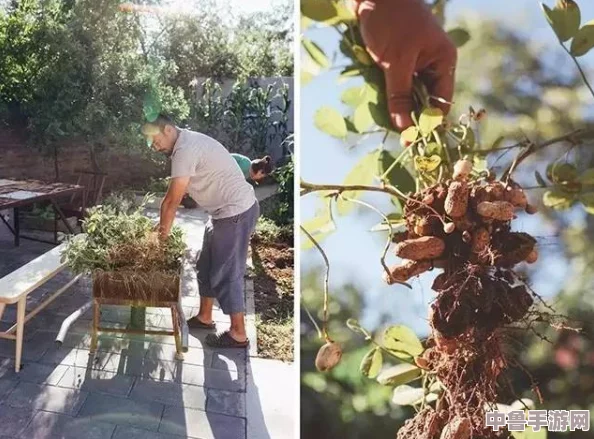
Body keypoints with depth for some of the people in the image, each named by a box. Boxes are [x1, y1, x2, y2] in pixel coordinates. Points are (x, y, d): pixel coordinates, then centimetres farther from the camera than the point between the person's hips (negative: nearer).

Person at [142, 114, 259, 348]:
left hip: (236, 212, -11)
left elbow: (172, 199, -16)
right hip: (225, 211, 11)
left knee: (226, 273, -2)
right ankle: (204, 317, 34)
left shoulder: (185, 149, -20)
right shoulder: (187, 143, 12)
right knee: (206, 266, 19)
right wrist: (165, 224, 14)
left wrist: (164, 230, -3)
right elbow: (175, 195, 18)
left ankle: (238, 334, 10)